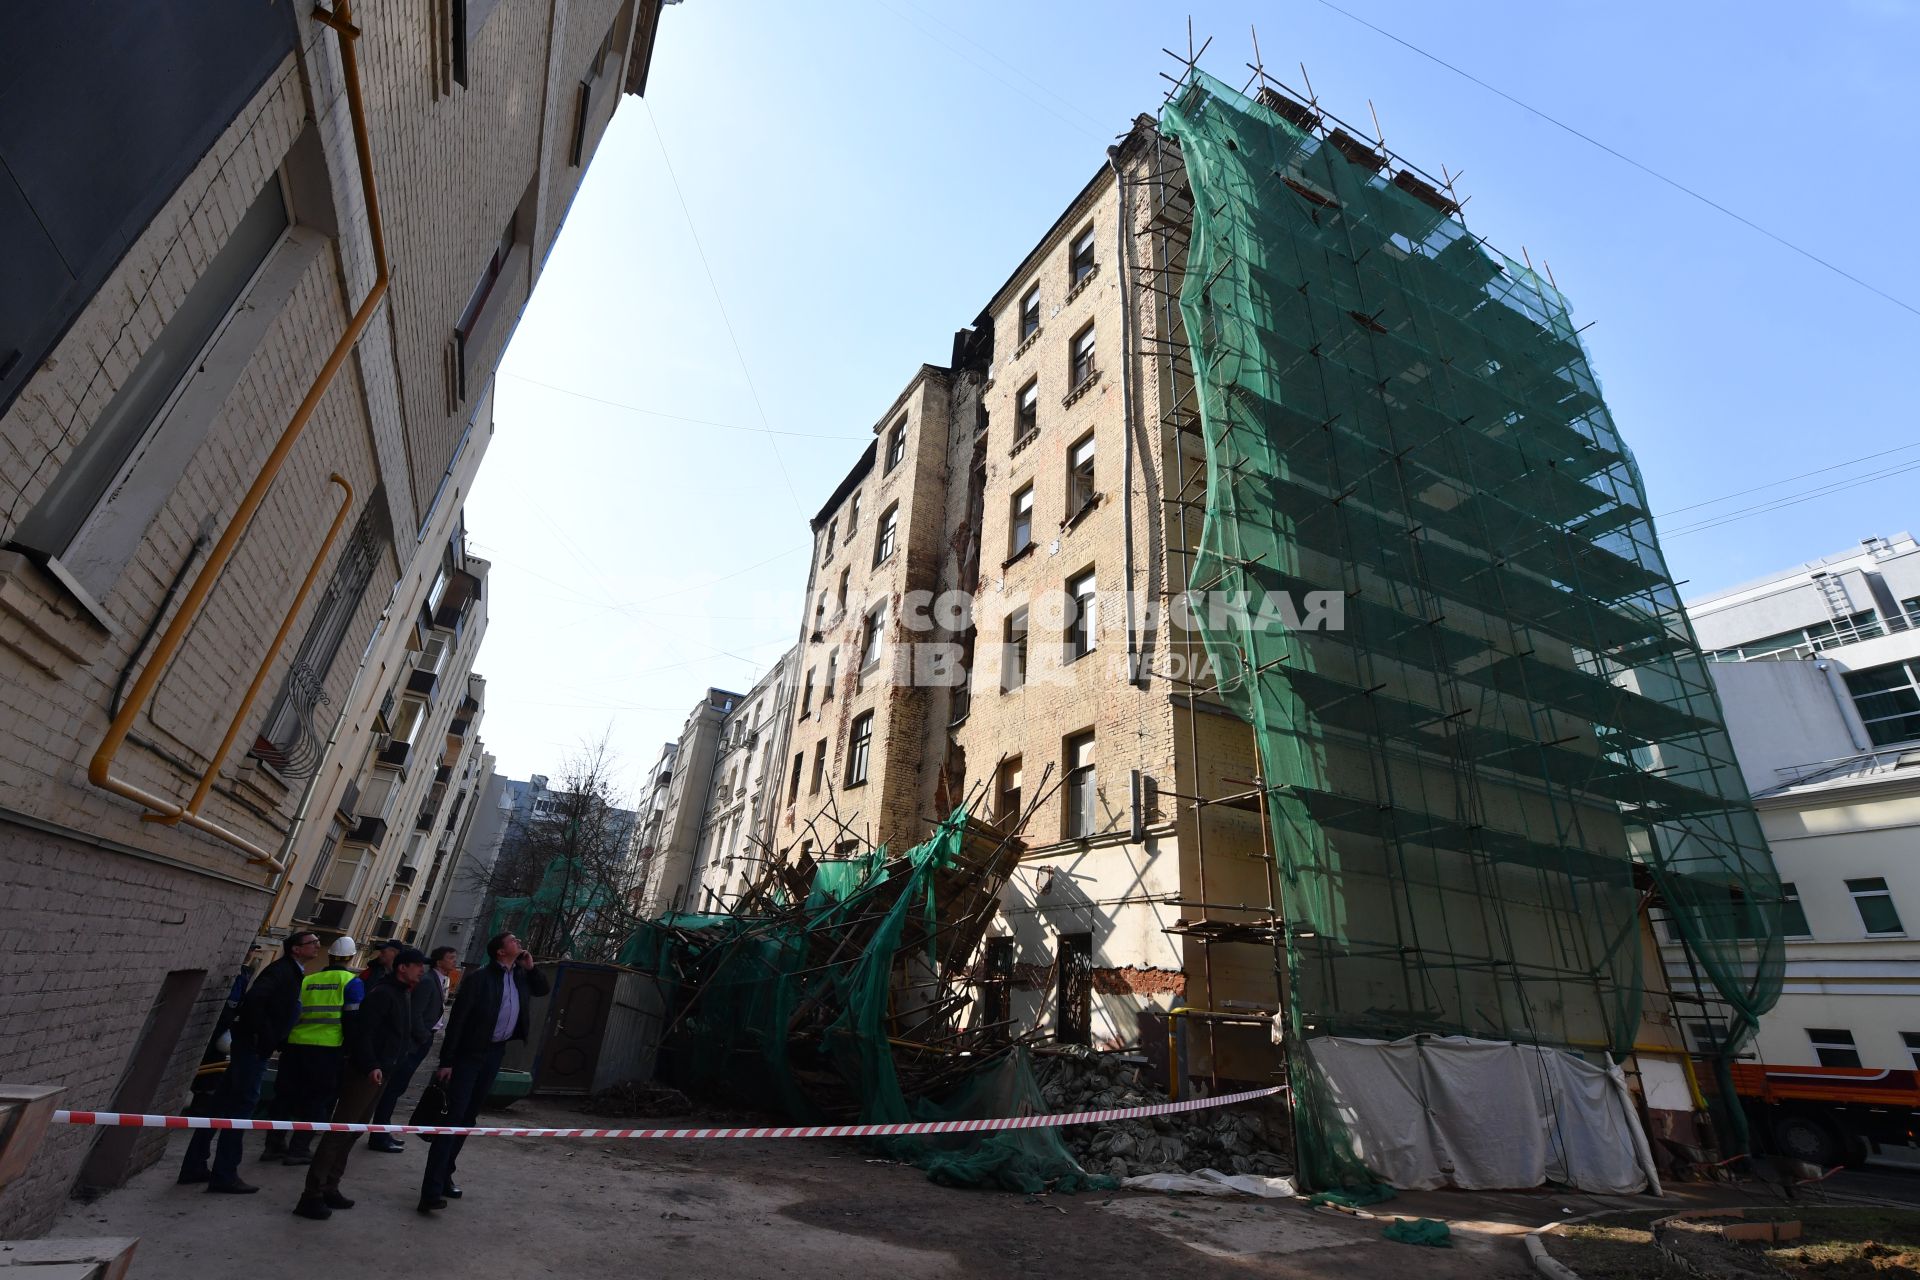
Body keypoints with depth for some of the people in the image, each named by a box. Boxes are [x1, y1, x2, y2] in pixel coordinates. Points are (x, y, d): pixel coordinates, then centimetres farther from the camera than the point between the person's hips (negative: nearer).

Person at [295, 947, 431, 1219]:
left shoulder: (404, 996, 14)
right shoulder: (382, 994, -15)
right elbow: (362, 1032, -21)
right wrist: (370, 1066, -25)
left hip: (381, 1074, 9)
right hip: (365, 1073, -9)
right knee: (340, 1132, -5)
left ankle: (329, 1189, 23)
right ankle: (312, 1195, 1)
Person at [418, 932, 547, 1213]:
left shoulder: (519, 975, 4)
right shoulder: (479, 977, -15)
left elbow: (543, 989, 18)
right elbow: (457, 1019, -14)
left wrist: (531, 967, 0)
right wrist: (446, 1061, -15)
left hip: (495, 1053, 7)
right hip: (469, 1053, -6)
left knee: (468, 1117, 14)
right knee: (453, 1116, -7)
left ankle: (445, 1176, 26)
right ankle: (432, 1190, -4)